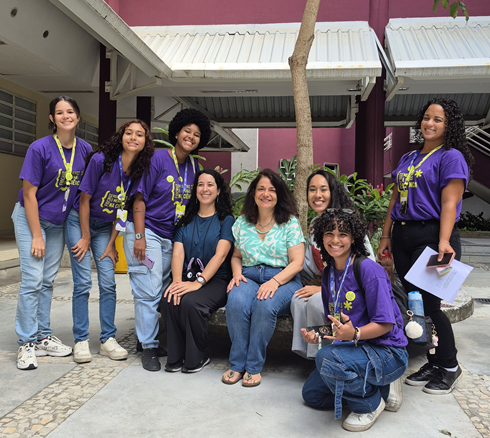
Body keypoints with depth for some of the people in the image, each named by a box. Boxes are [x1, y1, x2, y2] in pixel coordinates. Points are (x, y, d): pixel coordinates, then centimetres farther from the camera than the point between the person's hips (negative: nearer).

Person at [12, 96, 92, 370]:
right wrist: (36, 236, -15)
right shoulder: (40, 148, -17)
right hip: (30, 218, -4)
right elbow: (29, 194, -15)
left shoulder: (86, 150, -4)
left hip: (59, 223, 5)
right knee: (33, 280, -7)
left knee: (48, 281, 11)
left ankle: (43, 337, 21)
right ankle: (27, 343, 4)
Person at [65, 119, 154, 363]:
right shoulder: (101, 160, -20)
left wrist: (111, 244, -3)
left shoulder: (140, 170, -8)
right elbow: (84, 199, -13)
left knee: (108, 284, 0)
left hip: (106, 228, 4)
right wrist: (86, 238, -10)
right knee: (83, 283, -5)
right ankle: (81, 341, 6)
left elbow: (123, 210, -1)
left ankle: (108, 340, 10)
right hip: (80, 222, -4)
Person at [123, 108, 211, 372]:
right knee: (149, 291, -5)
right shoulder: (158, 158, -9)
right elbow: (140, 197, -12)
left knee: (164, 292, 9)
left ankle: (151, 337, 24)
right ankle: (148, 348, 7)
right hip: (146, 231, -6)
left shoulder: (193, 166, 8)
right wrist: (139, 236, -16)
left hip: (171, 236, 6)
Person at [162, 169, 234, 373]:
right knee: (169, 300, -27)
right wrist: (177, 280, -17)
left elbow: (220, 254, -11)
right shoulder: (186, 220, 15)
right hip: (188, 277, 4)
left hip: (215, 279, -3)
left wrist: (198, 282, -23)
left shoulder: (226, 220, 3)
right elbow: (178, 252, 3)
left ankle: (198, 356, -8)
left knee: (191, 302, -32)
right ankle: (176, 356, -7)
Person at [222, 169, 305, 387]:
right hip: (249, 277, 3)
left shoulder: (290, 222, 2)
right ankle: (237, 364, -15)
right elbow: (236, 256, 21)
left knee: (265, 305, -35)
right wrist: (237, 274, -2)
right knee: (236, 302, -31)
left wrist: (275, 282, -19)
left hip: (283, 280, -2)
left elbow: (296, 262, -4)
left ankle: (254, 366, -16)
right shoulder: (242, 223, 13)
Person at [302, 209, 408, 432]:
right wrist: (317, 336, -7)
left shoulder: (368, 269, -20)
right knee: (311, 393, 10)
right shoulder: (329, 274, 5)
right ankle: (379, 389, 15)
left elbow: (385, 323, -20)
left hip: (387, 352, -9)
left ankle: (370, 404, -5)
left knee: (327, 358, -34)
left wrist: (354, 334, -37)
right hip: (356, 348, 9)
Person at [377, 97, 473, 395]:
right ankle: (433, 363, 23)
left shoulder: (451, 157, -3)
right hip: (403, 236, 7)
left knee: (429, 304, -5)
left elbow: (449, 204, -13)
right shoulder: (408, 158, 18)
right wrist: (386, 236, 14)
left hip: (431, 236, -7)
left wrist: (443, 242, -24)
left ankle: (449, 367, 16)